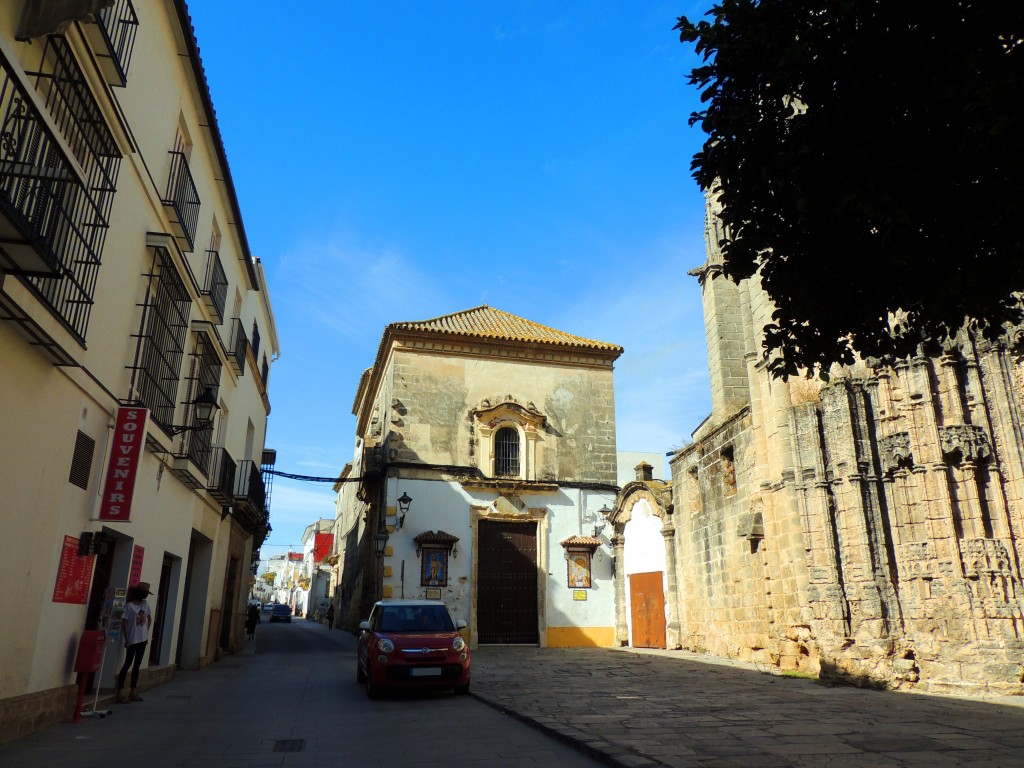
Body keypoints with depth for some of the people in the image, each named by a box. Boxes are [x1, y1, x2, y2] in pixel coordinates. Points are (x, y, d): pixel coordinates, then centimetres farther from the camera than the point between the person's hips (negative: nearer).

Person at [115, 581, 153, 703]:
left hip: (142, 639, 6)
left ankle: (133, 692, 18)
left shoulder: (145, 604, 5)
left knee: (137, 665, 11)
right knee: (127, 664, -4)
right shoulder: (129, 606, -13)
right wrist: (127, 640, -15)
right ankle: (120, 693, 2)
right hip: (132, 640, -6)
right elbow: (124, 623, -13)